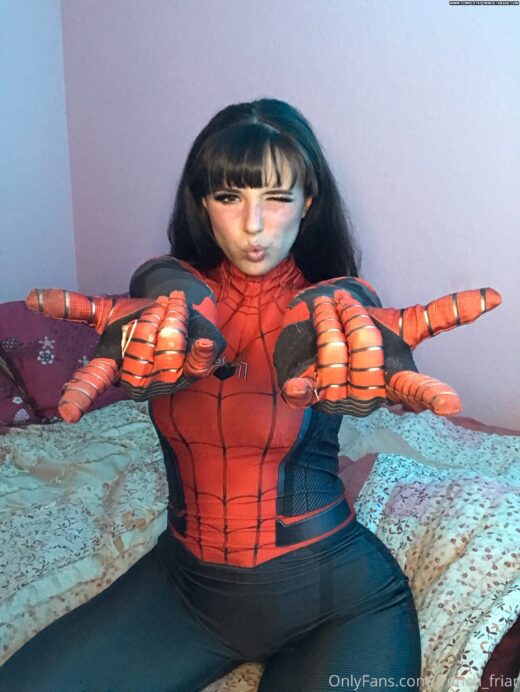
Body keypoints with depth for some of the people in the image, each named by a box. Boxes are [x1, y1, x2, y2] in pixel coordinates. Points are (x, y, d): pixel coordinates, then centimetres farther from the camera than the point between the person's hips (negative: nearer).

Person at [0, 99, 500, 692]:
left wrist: (325, 316, -60)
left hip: (336, 593, -2)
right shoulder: (173, 283, -4)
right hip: (187, 581, 3)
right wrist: (184, 325, -53)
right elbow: (170, 289, -28)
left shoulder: (337, 296, -10)